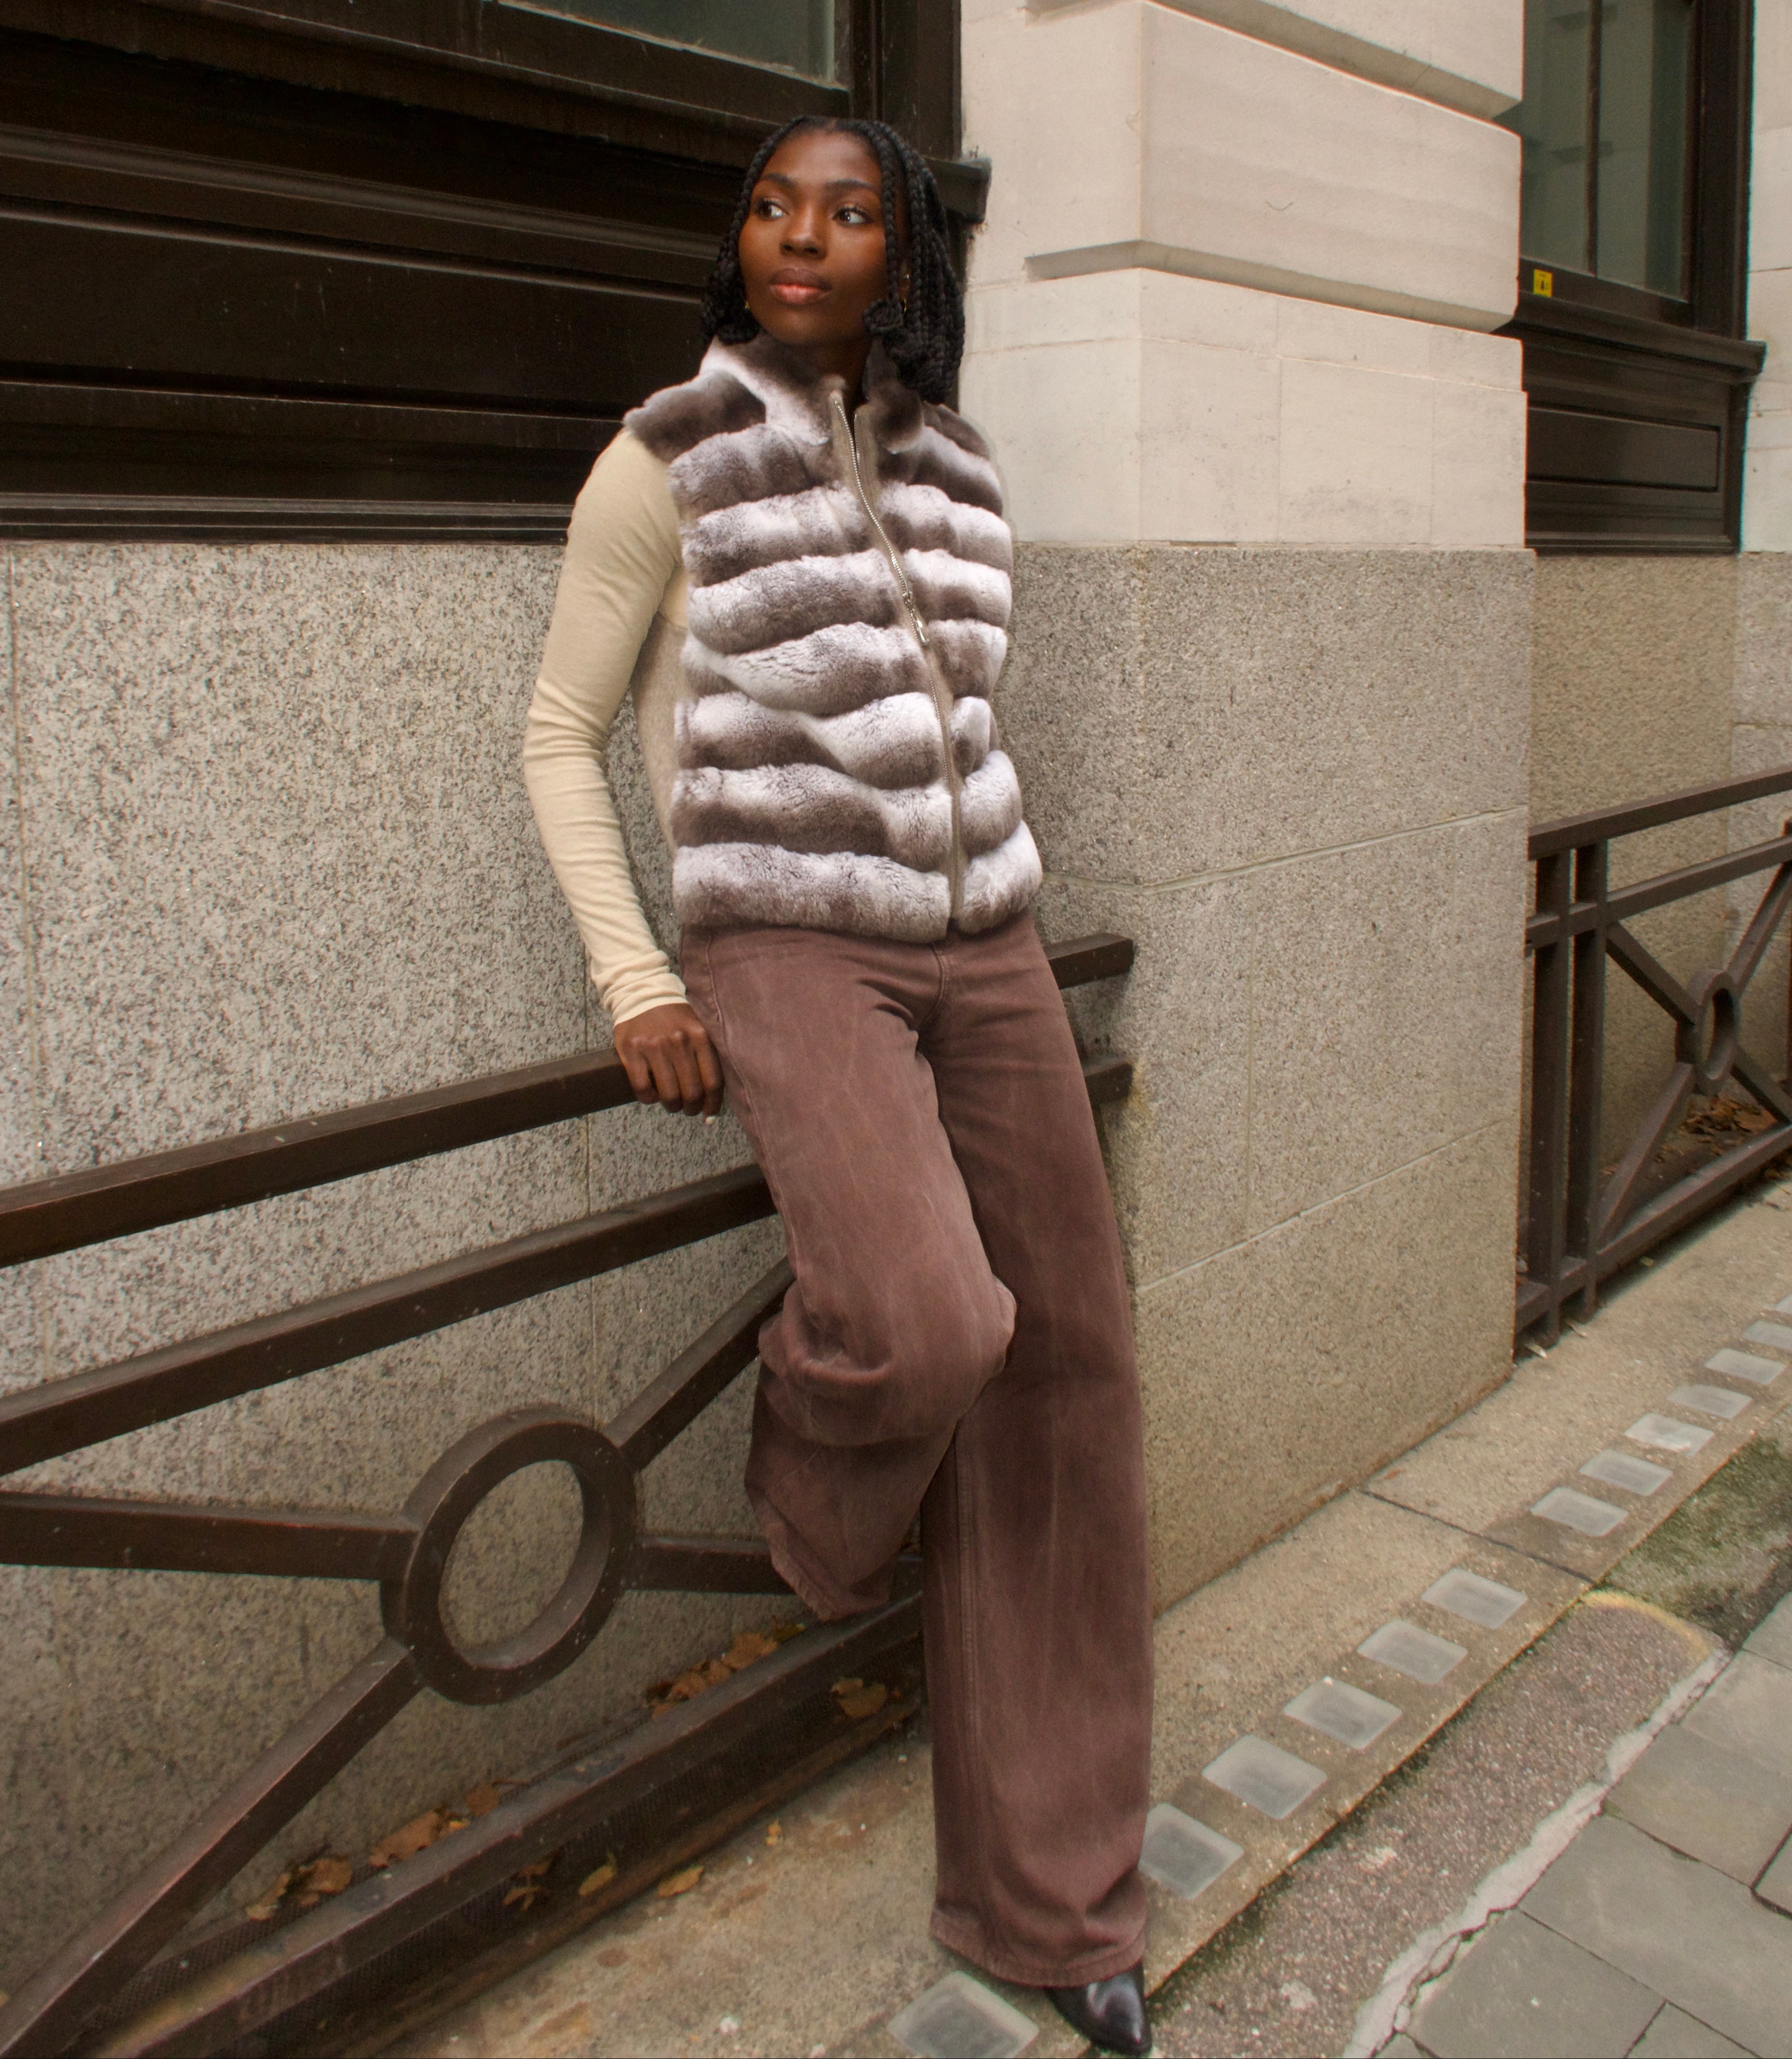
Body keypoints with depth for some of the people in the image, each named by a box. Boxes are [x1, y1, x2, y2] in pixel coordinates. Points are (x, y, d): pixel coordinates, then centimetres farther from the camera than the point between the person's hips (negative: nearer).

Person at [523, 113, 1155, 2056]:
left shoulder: (951, 474, 13)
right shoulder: (668, 461, 0)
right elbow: (560, 734, 1)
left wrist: (990, 912, 17)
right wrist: (636, 983, -8)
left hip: (983, 949, 5)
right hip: (788, 950, -5)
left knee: (1062, 1380, 2)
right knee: (924, 1325, -29)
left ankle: (1050, 1896, 20)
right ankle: (814, 1500, 13)